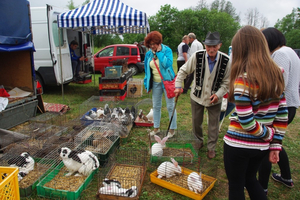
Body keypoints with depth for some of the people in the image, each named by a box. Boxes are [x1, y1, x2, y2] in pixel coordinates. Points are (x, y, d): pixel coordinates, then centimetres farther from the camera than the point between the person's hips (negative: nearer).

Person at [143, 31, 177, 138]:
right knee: (156, 106, 12)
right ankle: (156, 128, 27)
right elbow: (147, 70, 12)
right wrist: (147, 84, 10)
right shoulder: (148, 54, 6)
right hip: (155, 83, 5)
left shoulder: (167, 50, -9)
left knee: (170, 106, 3)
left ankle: (172, 129, 16)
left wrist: (159, 52, -19)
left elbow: (167, 64, -26)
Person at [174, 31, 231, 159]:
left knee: (214, 124, 11)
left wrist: (218, 94, -18)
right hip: (197, 96, 1)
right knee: (196, 122, 17)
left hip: (214, 99, -1)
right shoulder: (197, 56, -17)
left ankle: (211, 147, 33)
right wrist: (178, 86, -12)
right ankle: (199, 141, 44)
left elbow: (227, 82, -6)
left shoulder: (226, 61, -17)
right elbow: (183, 71, -4)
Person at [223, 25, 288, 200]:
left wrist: (269, 134, -5)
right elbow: (282, 115, 3)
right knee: (250, 178, 29)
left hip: (238, 145, -7)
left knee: (236, 186, 16)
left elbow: (246, 122, -22)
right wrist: (276, 144, 8)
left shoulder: (243, 79, -21)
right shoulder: (276, 74, 0)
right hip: (261, 146, 7)